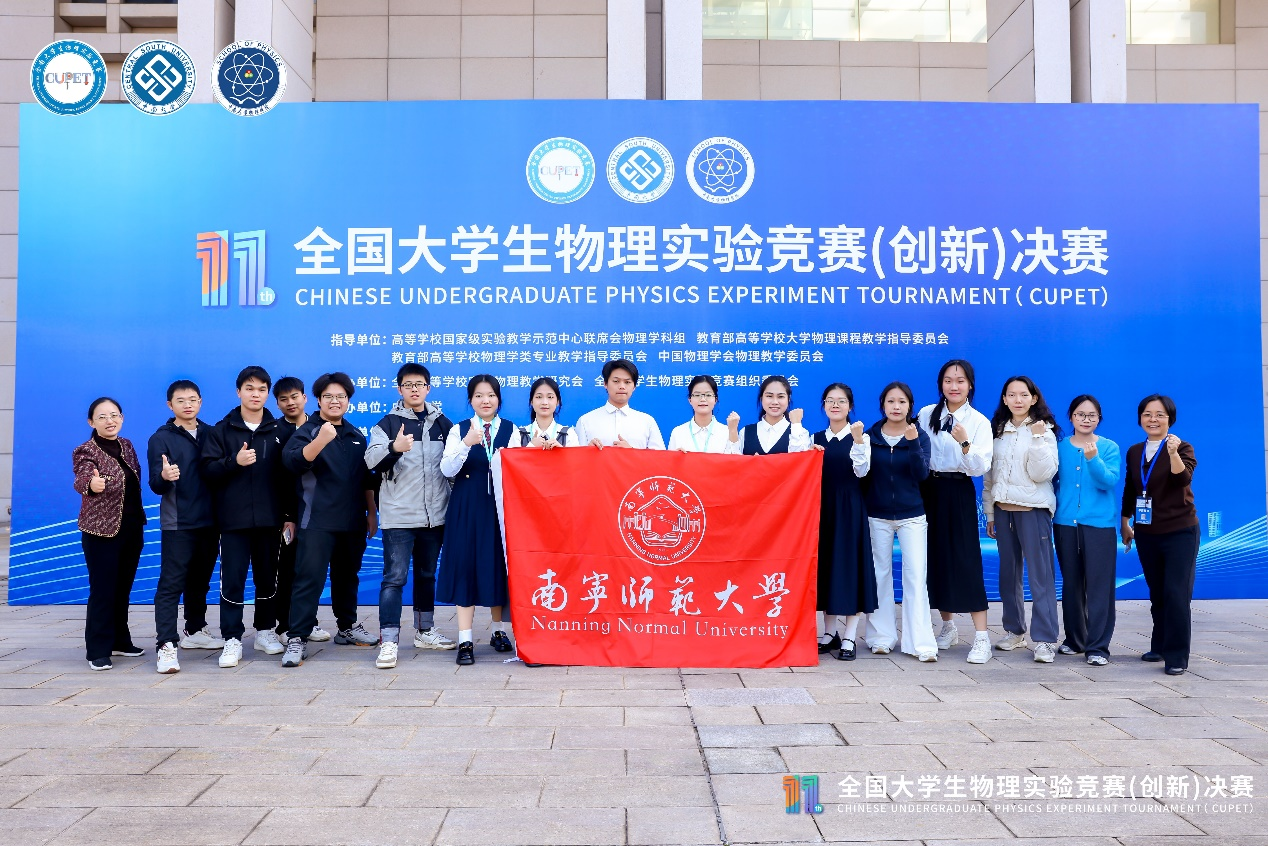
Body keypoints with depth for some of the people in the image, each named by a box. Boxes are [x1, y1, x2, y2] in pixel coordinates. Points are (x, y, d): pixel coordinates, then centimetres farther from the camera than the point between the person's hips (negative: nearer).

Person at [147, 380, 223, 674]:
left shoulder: (210, 434, 9)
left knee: (200, 581, 15)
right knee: (171, 584, -7)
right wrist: (164, 477, -32)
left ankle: (195, 630, 30)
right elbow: (156, 485, -8)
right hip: (177, 524, -4)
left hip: (209, 522, 4)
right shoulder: (161, 438, -2)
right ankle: (167, 645, -9)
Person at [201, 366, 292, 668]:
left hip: (269, 519, 1)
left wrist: (290, 514, 3)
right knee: (232, 579, -3)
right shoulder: (222, 430, 4)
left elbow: (287, 475, 7)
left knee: (267, 577, 10)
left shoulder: (278, 431, 7)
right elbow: (208, 470, -2)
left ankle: (265, 631, 24)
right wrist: (234, 461, -19)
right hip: (233, 519, -1)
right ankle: (232, 640, 3)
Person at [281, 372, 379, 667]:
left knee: (347, 576, 15)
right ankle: (297, 639, -8)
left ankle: (347, 627, 29)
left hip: (353, 522, 5)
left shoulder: (356, 436, 14)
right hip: (318, 521, -5)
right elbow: (293, 461, -22)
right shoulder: (308, 431, -2)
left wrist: (372, 513, 18)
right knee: (309, 578, -10)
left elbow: (367, 479, 21)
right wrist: (321, 440, -36)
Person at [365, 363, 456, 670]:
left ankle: (424, 631, 28)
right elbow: (371, 460, -14)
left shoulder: (443, 423, 9)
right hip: (398, 516, -4)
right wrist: (394, 447, -34)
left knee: (426, 575, 16)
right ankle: (388, 641, -6)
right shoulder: (388, 424, -1)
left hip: (434, 515, 4)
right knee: (395, 577, -7)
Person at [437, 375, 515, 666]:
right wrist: (467, 443, -23)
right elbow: (447, 470, -9)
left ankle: (499, 631, 24)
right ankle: (465, 641, 1)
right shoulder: (459, 430, 4)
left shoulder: (511, 430, 7)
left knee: (499, 566, 7)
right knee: (466, 568, -2)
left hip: (502, 507, 1)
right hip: (467, 509, -1)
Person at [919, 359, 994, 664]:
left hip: (959, 493, -3)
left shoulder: (979, 422, -2)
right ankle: (948, 627, 25)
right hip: (929, 491, 3)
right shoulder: (926, 415, 5)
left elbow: (981, 467, -12)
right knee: (935, 558, 8)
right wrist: (914, 494, -1)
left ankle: (981, 638, -5)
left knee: (966, 561, -8)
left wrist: (964, 444, -28)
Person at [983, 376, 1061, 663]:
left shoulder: (1043, 430, -2)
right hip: (1003, 508, 5)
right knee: (1008, 573, 9)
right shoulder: (997, 430, 11)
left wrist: (1039, 438, -19)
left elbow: (1042, 473, -12)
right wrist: (989, 512, 13)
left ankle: (1044, 639, -5)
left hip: (1033, 509, -5)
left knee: (1040, 574, -7)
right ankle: (1014, 631, 20)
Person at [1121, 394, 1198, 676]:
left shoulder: (1183, 448, -7)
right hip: (1146, 534, 5)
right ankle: (1160, 646, 25)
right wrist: (1126, 522, 17)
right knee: (1157, 594, 13)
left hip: (1179, 532, -5)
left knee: (1176, 594, -9)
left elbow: (1183, 478, -25)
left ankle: (1177, 656, -5)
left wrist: (1174, 453, -41)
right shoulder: (1134, 452, 7)